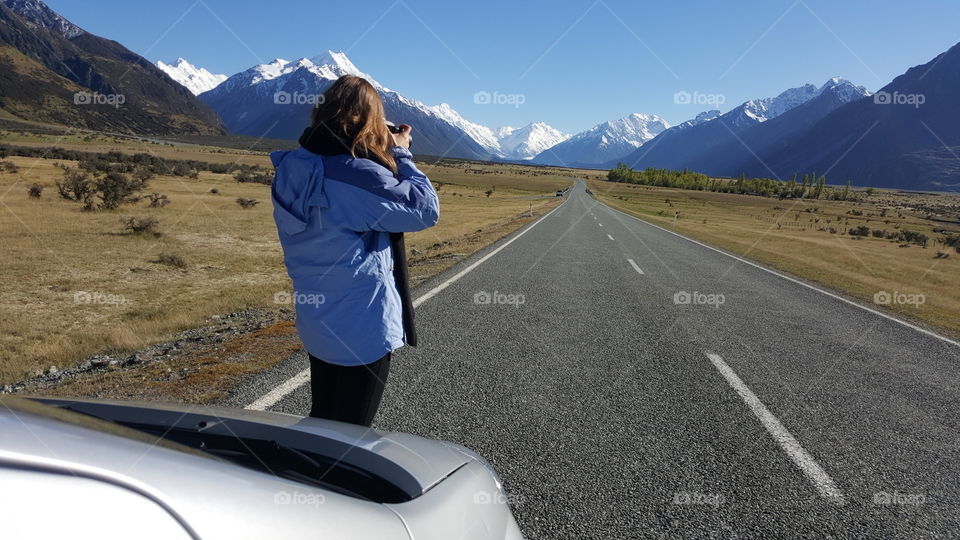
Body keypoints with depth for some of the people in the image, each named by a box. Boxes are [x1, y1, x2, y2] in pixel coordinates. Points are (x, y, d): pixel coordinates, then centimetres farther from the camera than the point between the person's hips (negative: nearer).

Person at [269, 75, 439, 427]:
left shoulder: (292, 170, -1)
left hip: (314, 325, 7)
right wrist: (401, 155, -5)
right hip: (363, 330, -7)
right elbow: (426, 209, -16)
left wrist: (386, 159, 5)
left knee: (321, 422, 26)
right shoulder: (360, 176, -25)